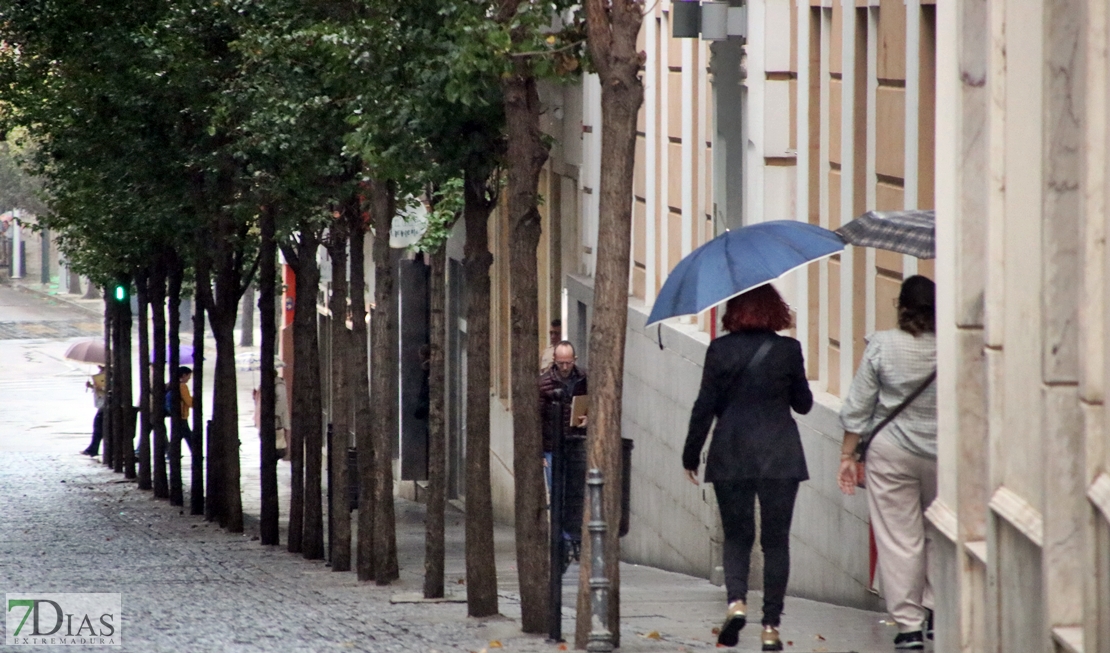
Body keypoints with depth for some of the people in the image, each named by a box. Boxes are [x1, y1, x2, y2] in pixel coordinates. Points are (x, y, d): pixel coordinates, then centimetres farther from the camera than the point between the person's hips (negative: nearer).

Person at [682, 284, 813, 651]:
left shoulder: (720, 350, -3)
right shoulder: (788, 350, -2)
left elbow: (705, 406, -3)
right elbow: (804, 404, 8)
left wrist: (691, 455, 5)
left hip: (730, 455, 0)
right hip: (780, 455, 0)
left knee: (737, 536, 11)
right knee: (775, 540, 5)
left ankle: (736, 600, -15)